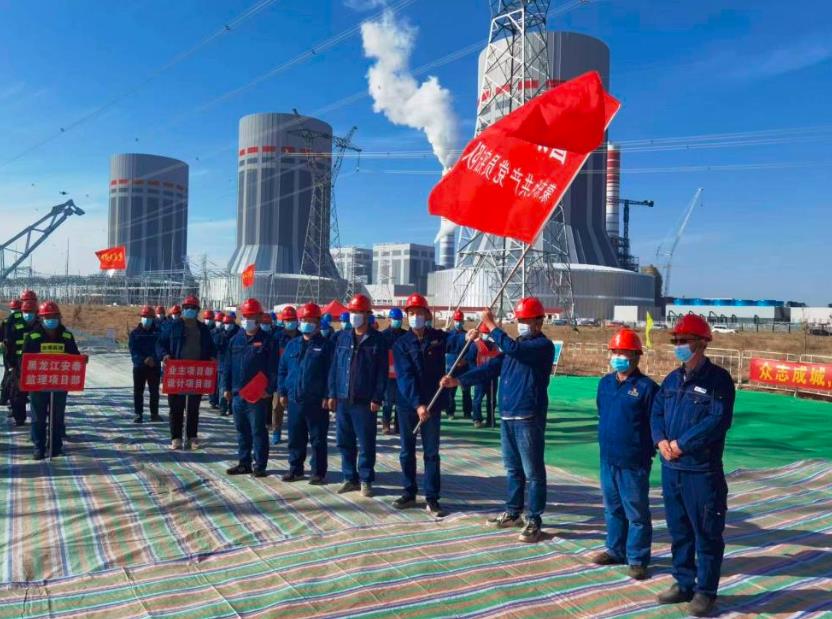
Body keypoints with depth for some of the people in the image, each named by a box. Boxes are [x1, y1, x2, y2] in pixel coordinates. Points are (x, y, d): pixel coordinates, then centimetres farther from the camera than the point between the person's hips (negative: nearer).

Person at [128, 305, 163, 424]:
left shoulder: (158, 331, 3)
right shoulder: (135, 333, 3)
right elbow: (133, 350, -5)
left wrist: (154, 359, -18)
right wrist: (144, 360, -18)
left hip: (155, 366, 0)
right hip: (139, 366, 0)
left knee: (154, 391, 5)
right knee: (138, 391, 3)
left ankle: (154, 414, 13)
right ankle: (138, 414, 9)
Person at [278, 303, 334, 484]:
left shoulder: (326, 345, -2)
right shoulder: (292, 345, 11)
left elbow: (330, 373, -7)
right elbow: (282, 370, 15)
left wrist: (327, 396, -12)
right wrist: (282, 392, 8)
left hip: (316, 401, -4)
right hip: (294, 400, 4)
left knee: (318, 439, 4)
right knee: (295, 438, 12)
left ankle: (318, 472, 13)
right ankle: (295, 469, 26)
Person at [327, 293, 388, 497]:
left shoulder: (377, 340, -2)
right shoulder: (342, 337, 9)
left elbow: (382, 372, -4)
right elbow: (334, 367, 10)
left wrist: (377, 398, -10)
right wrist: (332, 394, 5)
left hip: (365, 401, -4)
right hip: (342, 399, 4)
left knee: (366, 443, 3)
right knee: (344, 442, 11)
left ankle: (366, 480, 16)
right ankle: (350, 478, 23)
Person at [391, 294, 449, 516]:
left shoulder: (439, 337, 2)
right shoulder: (401, 343, -1)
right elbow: (405, 377, -11)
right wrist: (417, 404, -22)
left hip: (432, 404, 0)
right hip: (407, 404, 1)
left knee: (431, 453, 5)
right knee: (407, 451, 10)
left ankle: (431, 498, 12)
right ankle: (409, 493, 24)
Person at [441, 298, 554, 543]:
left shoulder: (543, 345, -9)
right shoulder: (515, 345, 16)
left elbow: (513, 349, -26)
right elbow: (491, 367, 11)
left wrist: (491, 325, -16)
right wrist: (458, 380, 1)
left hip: (528, 419, -8)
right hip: (506, 417, 8)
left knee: (533, 472, 0)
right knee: (513, 469, 17)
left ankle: (533, 521, 9)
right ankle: (513, 513, 29)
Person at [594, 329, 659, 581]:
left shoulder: (646, 386, -12)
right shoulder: (605, 383, 7)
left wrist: (648, 450, -9)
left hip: (634, 462, -6)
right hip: (607, 459, 6)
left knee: (636, 513, 5)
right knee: (613, 508, 18)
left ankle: (637, 559, 17)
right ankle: (615, 550, 33)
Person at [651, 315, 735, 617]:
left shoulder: (718, 379, -8)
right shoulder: (672, 379, 13)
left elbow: (719, 420, -19)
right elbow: (656, 412, 11)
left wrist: (682, 444, -18)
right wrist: (661, 440, -8)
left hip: (702, 470, -6)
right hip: (670, 468, 7)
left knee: (706, 533, 5)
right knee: (678, 530, 16)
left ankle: (705, 591, 19)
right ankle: (683, 583, 30)